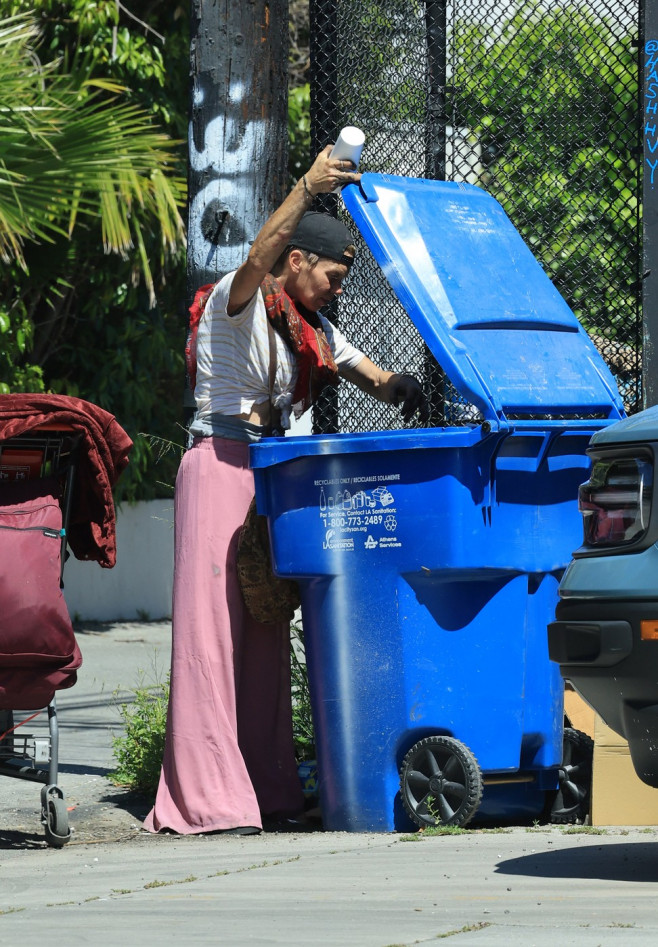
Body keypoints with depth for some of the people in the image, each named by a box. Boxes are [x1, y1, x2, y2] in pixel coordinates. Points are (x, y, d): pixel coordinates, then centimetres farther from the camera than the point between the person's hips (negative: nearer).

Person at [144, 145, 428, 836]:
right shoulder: (239, 304, -4)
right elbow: (256, 262, -26)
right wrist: (306, 189, -38)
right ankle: (207, 797, -14)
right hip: (222, 464, -8)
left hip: (273, 477, 8)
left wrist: (401, 388, -7)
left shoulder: (313, 332, 21)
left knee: (266, 634, 5)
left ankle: (266, 791, 5)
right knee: (213, 624, -10)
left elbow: (374, 377, 18)